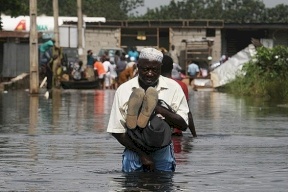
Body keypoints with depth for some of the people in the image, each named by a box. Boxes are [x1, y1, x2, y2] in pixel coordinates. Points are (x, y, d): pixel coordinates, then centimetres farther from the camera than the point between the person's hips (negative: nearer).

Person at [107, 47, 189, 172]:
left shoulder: (173, 88, 0)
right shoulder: (123, 90, -2)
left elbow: (183, 125, -7)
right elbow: (117, 131, -5)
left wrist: (159, 109, -22)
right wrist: (141, 154, -12)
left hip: (162, 152, 0)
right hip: (134, 151, 0)